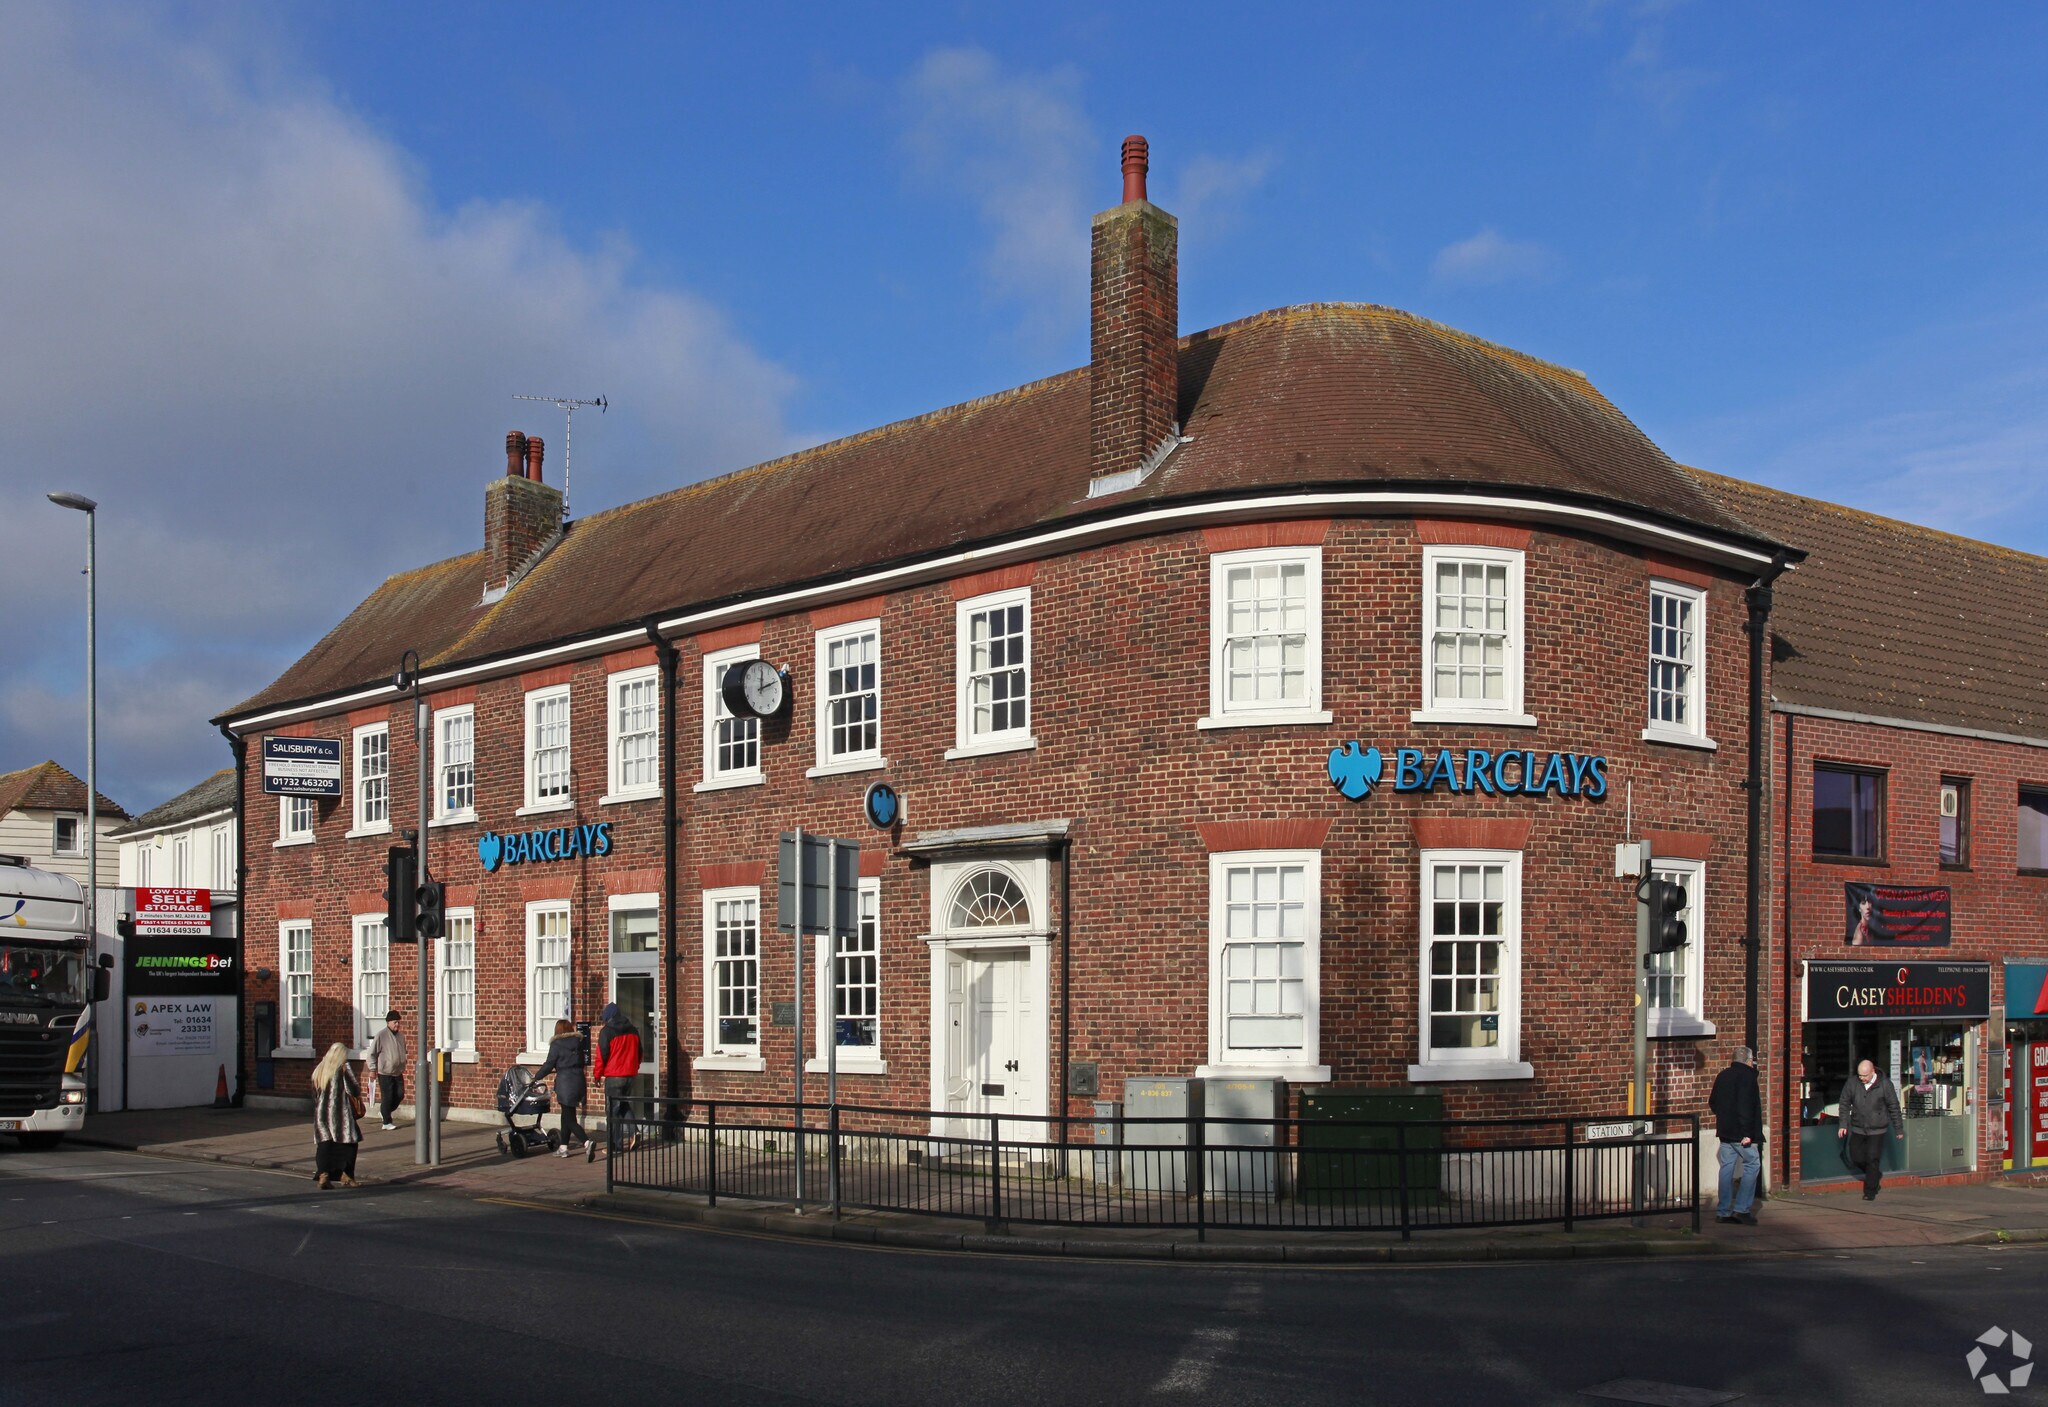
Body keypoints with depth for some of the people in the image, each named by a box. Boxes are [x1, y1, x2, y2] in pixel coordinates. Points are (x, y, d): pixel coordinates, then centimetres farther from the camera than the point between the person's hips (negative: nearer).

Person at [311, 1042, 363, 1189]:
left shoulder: (319, 1070, 11)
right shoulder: (343, 1068, -7)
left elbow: (315, 1095, 14)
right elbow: (353, 1090, -12)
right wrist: (358, 1095, 8)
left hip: (321, 1112, 5)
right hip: (340, 1114, -5)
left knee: (324, 1145, 5)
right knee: (348, 1144, 7)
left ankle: (324, 1175, -9)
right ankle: (346, 1176, 7)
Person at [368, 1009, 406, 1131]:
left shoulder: (400, 1036, 10)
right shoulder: (381, 1035, -11)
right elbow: (372, 1053, -7)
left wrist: (403, 1066, 18)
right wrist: (373, 1069, -8)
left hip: (398, 1072, 6)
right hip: (385, 1073, -6)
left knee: (399, 1095, 6)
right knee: (387, 1097, -1)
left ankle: (386, 1112, 28)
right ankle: (387, 1122, 9)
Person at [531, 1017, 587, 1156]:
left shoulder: (556, 1044, -7)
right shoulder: (578, 1042, 9)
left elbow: (549, 1065, -5)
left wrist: (537, 1076, 11)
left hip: (565, 1083, -6)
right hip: (578, 1081, 6)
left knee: (569, 1119, -5)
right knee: (567, 1115, 17)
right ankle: (563, 1147, 20)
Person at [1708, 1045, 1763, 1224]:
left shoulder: (1722, 1076, 13)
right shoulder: (1747, 1076, -12)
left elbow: (1712, 1102, 19)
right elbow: (1745, 1107, -21)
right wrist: (1747, 1133, -21)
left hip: (1725, 1131, 8)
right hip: (1741, 1133, -8)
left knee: (1727, 1168, 9)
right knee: (1752, 1164, 2)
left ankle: (1724, 1211, 9)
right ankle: (1742, 1208, -4)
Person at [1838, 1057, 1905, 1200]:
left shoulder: (1884, 1084, -10)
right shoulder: (1852, 1082, -4)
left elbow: (1894, 1108, 0)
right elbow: (1845, 1104, 6)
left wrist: (1899, 1129, 4)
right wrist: (1843, 1124, 1)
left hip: (1876, 1130, -3)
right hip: (1857, 1129, 3)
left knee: (1872, 1160, -4)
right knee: (1856, 1158, 6)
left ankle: (1870, 1192, 7)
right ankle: (1876, 1176, 34)